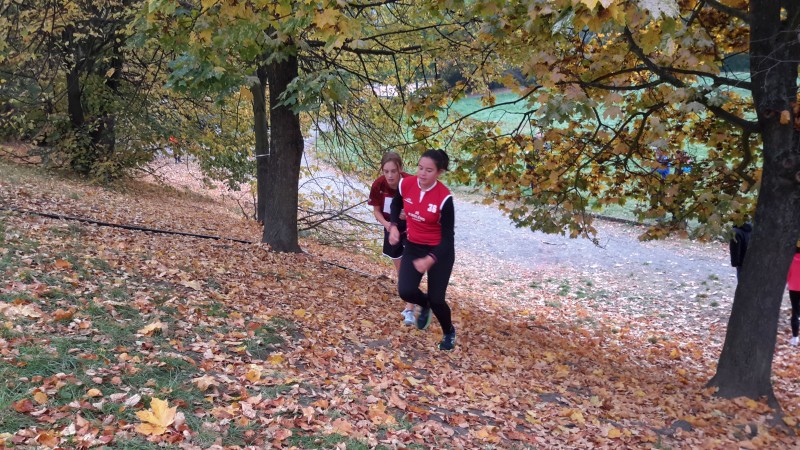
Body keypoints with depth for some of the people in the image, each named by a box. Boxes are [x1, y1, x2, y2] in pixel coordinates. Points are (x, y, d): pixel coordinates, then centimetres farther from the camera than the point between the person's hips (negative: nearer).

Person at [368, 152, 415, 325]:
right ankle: (410, 303, 32)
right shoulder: (378, 185, -21)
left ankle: (410, 309, -12)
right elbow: (376, 210, -4)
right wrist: (386, 224, -23)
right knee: (399, 267, 12)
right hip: (392, 226, 4)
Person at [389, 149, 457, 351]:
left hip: (440, 251, -4)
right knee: (405, 291, -14)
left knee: (436, 299, -1)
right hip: (413, 247, 4)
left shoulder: (444, 198, -25)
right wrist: (394, 226, -5)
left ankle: (449, 332, 33)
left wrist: (430, 259, -32)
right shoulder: (405, 185, -13)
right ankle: (424, 304, 25)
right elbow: (396, 204, 12)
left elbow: (448, 237, -19)